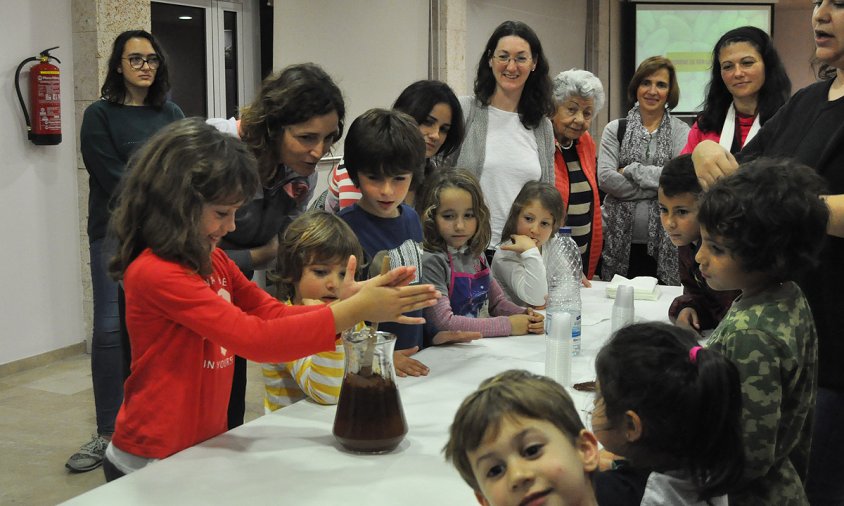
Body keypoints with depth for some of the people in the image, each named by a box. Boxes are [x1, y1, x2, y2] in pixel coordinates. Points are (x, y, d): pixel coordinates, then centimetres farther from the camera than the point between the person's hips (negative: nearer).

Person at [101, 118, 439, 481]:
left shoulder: (214, 262, 7)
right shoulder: (154, 273, -21)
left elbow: (276, 315, -1)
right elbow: (257, 339, -26)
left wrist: (349, 301, -16)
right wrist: (355, 311, -27)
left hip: (206, 445, 8)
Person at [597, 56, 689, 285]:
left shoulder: (680, 131, 5)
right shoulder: (615, 129, 7)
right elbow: (605, 178, -6)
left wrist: (631, 170, -9)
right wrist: (660, 186, -9)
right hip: (620, 241, 1)